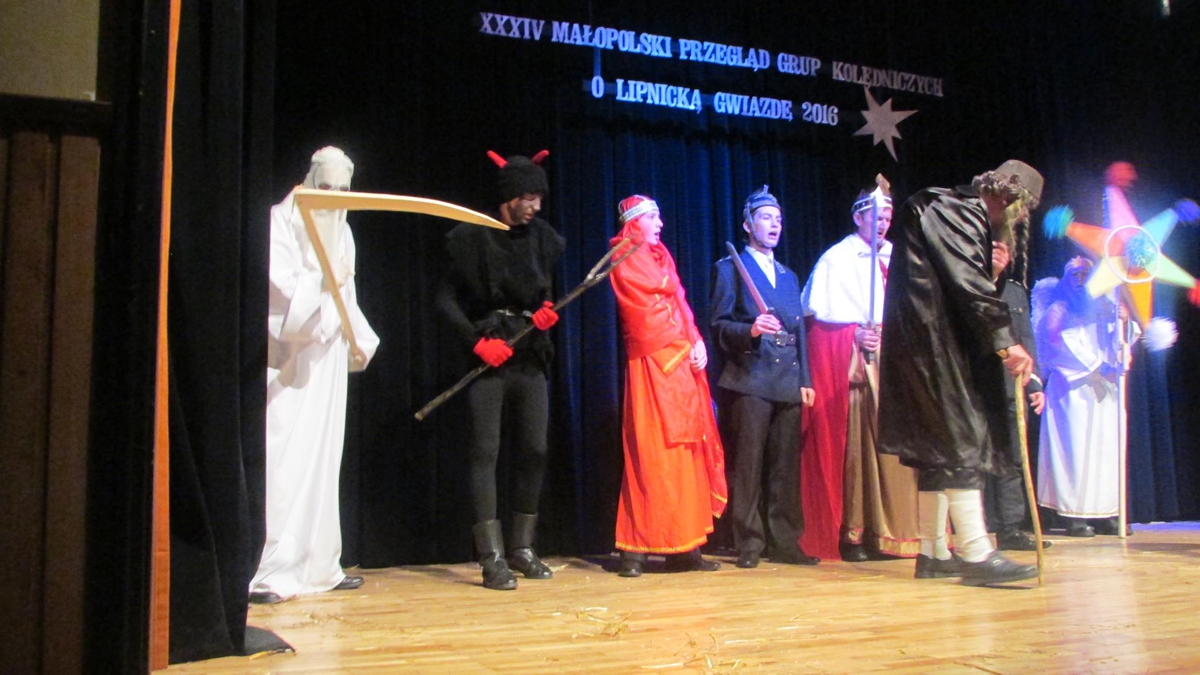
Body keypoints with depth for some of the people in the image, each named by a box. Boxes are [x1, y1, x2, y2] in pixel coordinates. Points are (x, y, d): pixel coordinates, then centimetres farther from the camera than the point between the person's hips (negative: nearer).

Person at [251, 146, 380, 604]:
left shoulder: (341, 231, 17)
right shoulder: (280, 223, -4)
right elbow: (280, 289, -14)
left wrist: (360, 342, 12)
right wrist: (321, 284, -25)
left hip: (328, 359, 7)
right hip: (287, 360, -7)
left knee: (324, 459, 7)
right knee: (284, 459, -12)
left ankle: (318, 565, 13)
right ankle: (268, 572, -10)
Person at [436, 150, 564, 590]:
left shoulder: (542, 238, 10)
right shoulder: (473, 238, -2)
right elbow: (446, 299, -1)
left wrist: (547, 309, -4)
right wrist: (476, 341, -11)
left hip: (531, 358, 5)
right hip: (489, 358, -4)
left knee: (534, 451, 4)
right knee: (485, 451, -6)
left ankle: (522, 549, 16)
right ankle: (493, 558, -4)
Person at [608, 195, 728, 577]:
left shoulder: (660, 256, 20)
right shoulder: (625, 261, -2)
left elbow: (680, 304, 13)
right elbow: (664, 290, -8)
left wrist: (697, 343, -2)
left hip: (681, 363, 7)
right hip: (652, 366, -7)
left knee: (687, 455, 5)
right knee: (653, 456, -9)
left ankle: (684, 548, 10)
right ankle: (635, 550, -3)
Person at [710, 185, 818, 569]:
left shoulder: (788, 276, 24)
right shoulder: (730, 268, 7)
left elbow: (799, 332, 20)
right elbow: (719, 325, -2)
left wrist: (805, 379, 11)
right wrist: (751, 329, -20)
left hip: (789, 383, 5)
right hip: (751, 379, -5)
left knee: (786, 468, 5)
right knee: (748, 466, -5)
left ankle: (785, 543, 11)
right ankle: (749, 545, 1)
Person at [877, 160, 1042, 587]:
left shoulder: (960, 212, 22)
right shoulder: (957, 211, -9)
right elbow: (968, 283, -20)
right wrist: (1005, 340, -24)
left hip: (931, 341, 11)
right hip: (931, 340, -11)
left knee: (938, 447, 10)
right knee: (961, 440, -13)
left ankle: (933, 553, 15)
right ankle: (976, 554, -14)